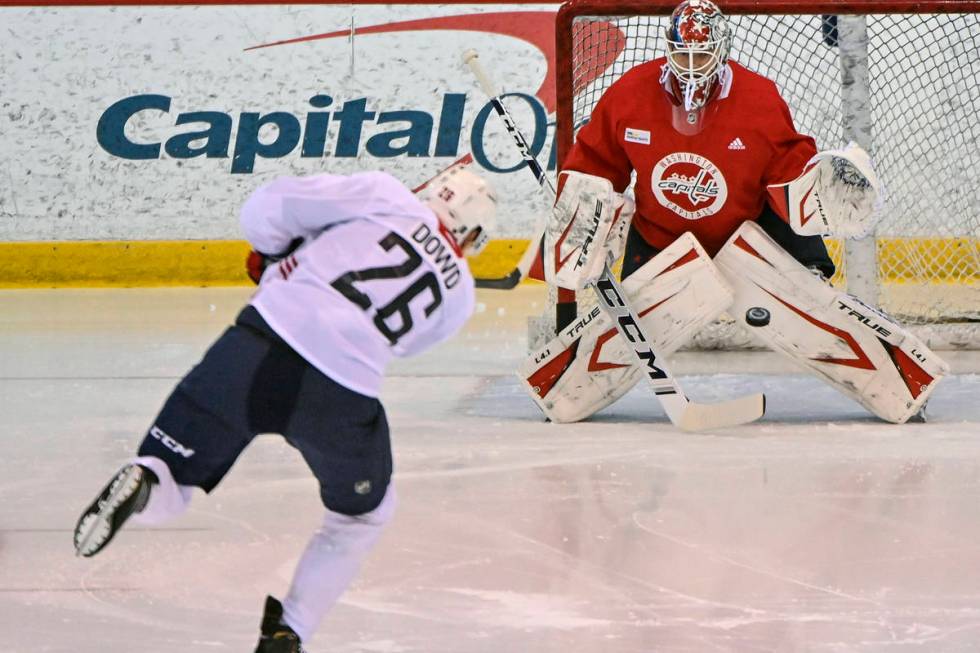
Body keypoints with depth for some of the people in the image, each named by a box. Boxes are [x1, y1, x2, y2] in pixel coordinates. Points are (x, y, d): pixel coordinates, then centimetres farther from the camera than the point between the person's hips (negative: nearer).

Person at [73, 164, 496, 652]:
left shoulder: (387, 197, 13)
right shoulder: (458, 292, 19)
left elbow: (267, 208, 6)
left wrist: (273, 255, 25)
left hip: (259, 347, -1)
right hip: (340, 399, 1)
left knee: (165, 490, 11)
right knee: (362, 516, 31)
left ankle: (140, 484, -25)